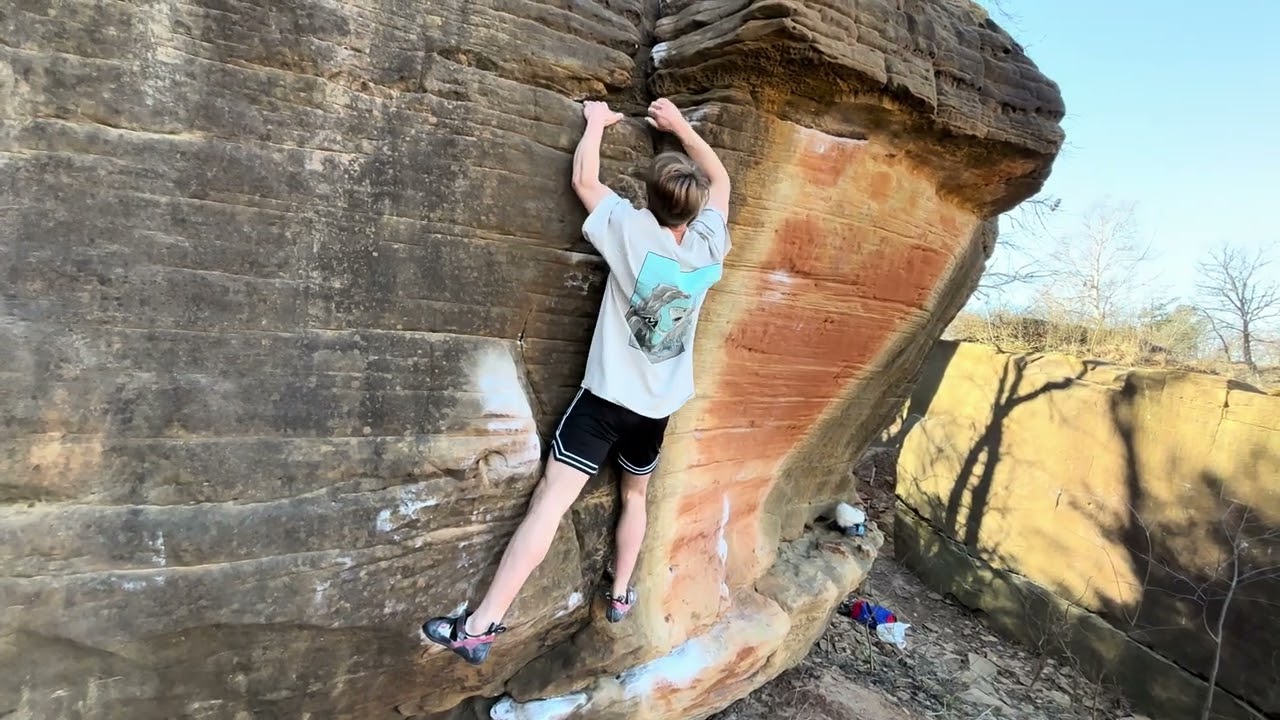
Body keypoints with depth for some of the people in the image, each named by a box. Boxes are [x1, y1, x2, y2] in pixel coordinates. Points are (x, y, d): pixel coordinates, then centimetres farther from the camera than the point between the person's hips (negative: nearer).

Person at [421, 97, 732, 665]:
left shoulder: (635, 233, -12)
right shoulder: (709, 244, -1)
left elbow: (584, 181, 1)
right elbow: (720, 180, 18)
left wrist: (596, 121, 15)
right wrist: (680, 126, 22)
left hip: (609, 394, -4)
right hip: (659, 404, 5)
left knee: (551, 497, -9)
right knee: (635, 494, 25)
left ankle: (480, 625, -8)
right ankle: (619, 595, 36)